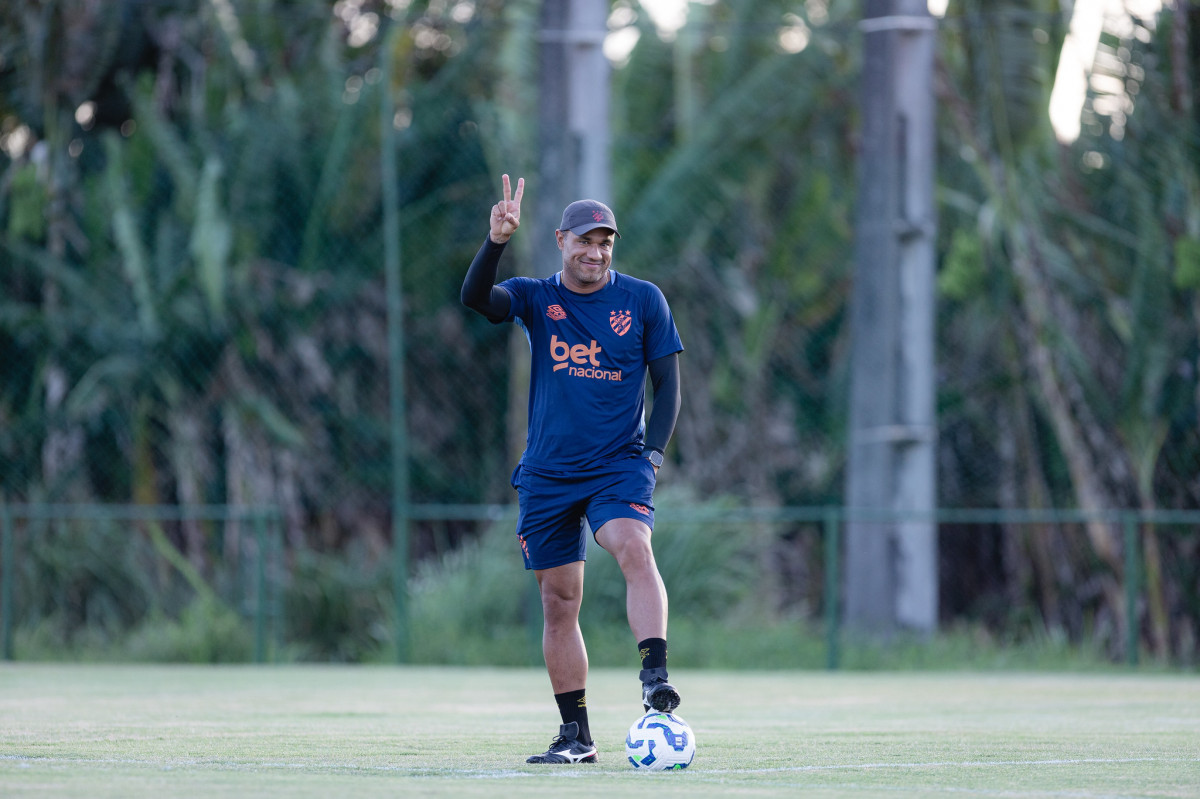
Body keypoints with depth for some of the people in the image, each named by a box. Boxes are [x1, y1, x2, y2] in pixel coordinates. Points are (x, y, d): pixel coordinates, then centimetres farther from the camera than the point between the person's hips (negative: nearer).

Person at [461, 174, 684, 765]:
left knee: (634, 548, -30)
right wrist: (496, 243, -31)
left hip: (619, 466, -2)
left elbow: (667, 384, 6)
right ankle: (576, 735, 10)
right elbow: (476, 298, -15)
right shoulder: (536, 298, 4)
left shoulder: (643, 301, 3)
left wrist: (653, 452, -7)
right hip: (547, 473, 2)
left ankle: (655, 677, -37)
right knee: (558, 602, 3)